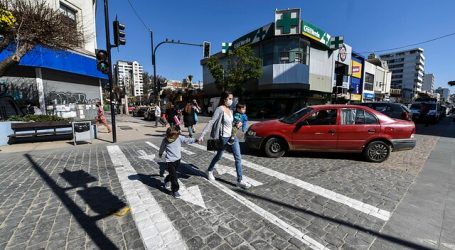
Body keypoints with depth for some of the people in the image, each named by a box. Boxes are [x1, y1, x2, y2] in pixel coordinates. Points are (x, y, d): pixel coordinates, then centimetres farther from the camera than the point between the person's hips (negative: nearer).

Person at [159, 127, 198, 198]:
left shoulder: (179, 138, -12)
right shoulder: (165, 140, -14)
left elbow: (187, 140, -8)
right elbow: (162, 148, 4)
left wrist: (195, 140, -20)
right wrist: (160, 154, 22)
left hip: (177, 160, 4)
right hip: (170, 161, -3)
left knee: (173, 174, 22)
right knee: (174, 176, -4)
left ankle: (167, 181, 52)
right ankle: (175, 190, 11)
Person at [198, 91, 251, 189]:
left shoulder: (230, 110, 7)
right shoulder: (220, 109, -17)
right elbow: (211, 122, -22)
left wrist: (237, 124, -1)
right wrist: (202, 135, -26)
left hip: (233, 136, 7)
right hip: (224, 137, -6)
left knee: (238, 158, 3)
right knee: (218, 156, 14)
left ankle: (240, 180, 12)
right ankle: (210, 171, 42)